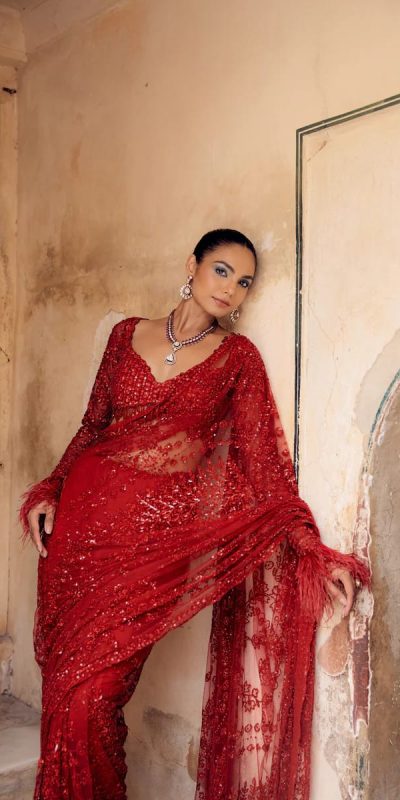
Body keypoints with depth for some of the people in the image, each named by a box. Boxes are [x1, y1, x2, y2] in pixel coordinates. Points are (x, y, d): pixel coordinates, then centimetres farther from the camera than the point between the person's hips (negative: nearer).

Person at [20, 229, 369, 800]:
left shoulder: (238, 357, 5)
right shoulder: (128, 334, 10)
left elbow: (264, 461, 0)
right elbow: (93, 425, 15)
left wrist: (315, 552, -9)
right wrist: (50, 492, 3)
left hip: (159, 526, -2)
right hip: (86, 510, 3)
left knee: (94, 688, -6)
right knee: (65, 675, 5)